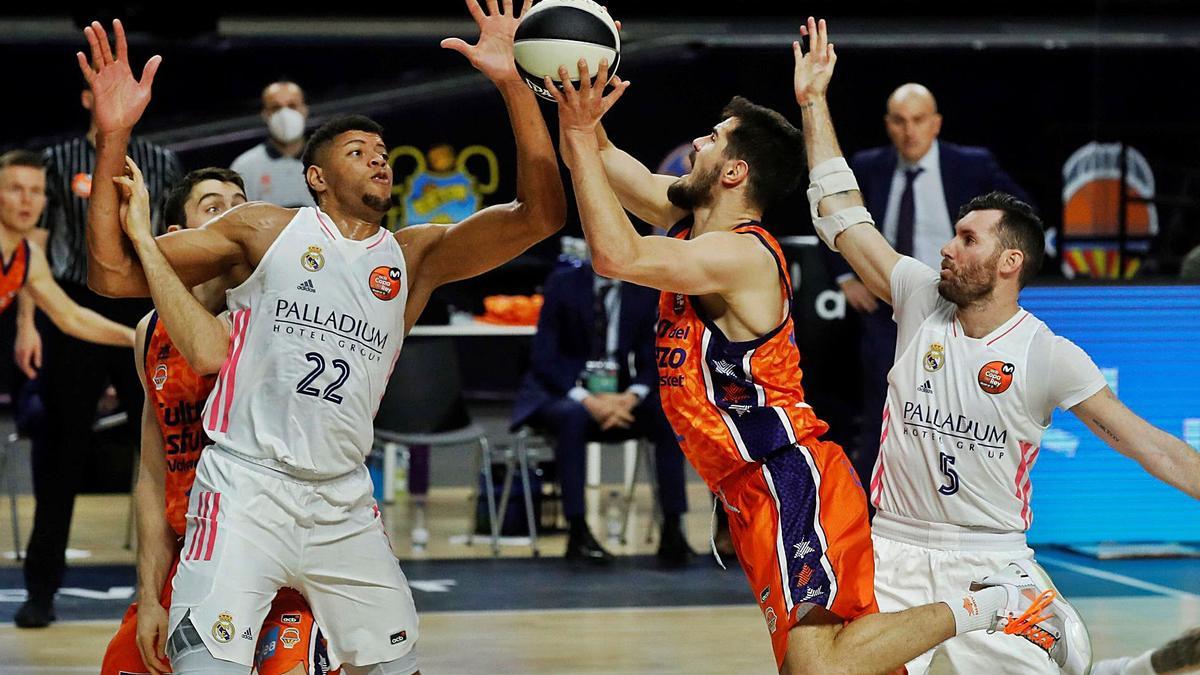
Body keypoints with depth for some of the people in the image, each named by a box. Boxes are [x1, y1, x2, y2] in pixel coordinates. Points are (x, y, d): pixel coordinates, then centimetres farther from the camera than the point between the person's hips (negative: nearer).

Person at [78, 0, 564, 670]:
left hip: (346, 504, 4)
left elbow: (541, 215, -2)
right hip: (247, 487, -4)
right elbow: (114, 273, 1)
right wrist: (113, 138, -10)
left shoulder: (416, 256, 11)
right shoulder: (265, 229, 4)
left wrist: (513, 84, -12)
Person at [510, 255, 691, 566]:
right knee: (573, 416, -37)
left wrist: (631, 397, -20)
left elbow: (651, 362, 3)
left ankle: (672, 530, -23)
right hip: (561, 392, -3)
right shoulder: (564, 282, -5)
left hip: (617, 396, 3)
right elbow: (543, 356, -10)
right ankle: (577, 534, -38)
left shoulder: (644, 292, 2)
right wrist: (586, 400, -24)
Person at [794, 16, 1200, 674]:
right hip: (895, 552, 2)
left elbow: (1146, 443, -8)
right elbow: (842, 215, 6)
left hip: (993, 562, -2)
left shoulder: (1048, 354, -6)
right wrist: (813, 101, 5)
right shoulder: (921, 299, 2)